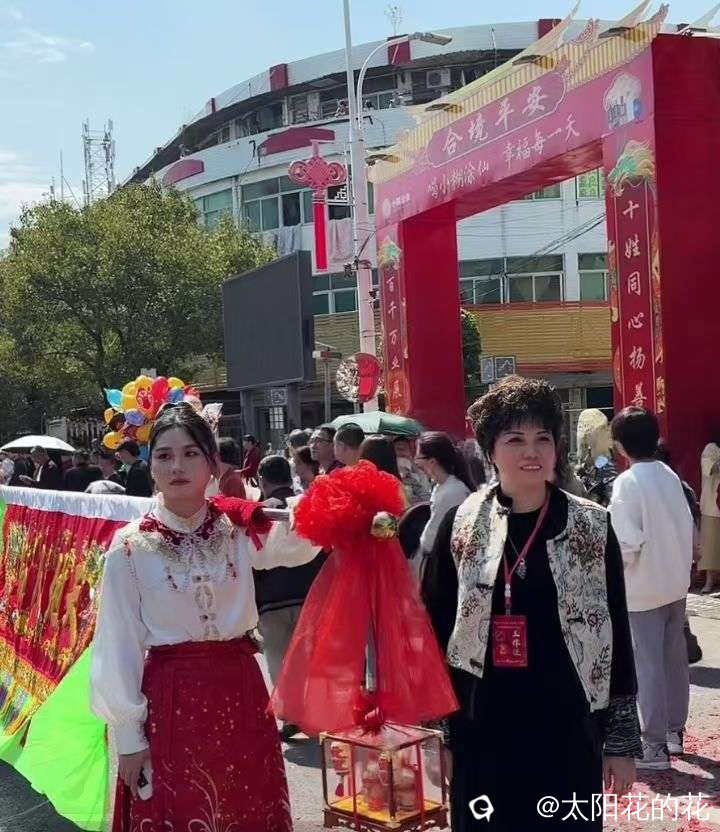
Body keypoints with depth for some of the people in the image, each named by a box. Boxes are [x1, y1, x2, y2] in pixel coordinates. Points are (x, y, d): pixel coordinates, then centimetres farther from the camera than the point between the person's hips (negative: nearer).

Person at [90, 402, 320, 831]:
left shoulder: (239, 530, -1)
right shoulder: (130, 546, -8)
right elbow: (119, 647, -5)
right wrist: (128, 735, -4)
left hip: (240, 693, 3)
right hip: (169, 701, -2)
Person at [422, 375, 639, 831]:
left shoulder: (592, 526, -3)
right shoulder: (461, 524, -1)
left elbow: (617, 635, 0)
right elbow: (434, 623, 5)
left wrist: (622, 739, 1)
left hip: (567, 729, -1)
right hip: (481, 729, 1)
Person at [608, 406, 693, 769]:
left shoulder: (626, 483, -17)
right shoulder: (670, 476, 3)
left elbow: (627, 544, -21)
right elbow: (687, 526, 7)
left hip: (643, 589, -7)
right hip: (675, 582, 7)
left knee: (648, 667, 0)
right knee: (675, 660, 16)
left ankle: (654, 747, 6)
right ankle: (674, 731, 30)